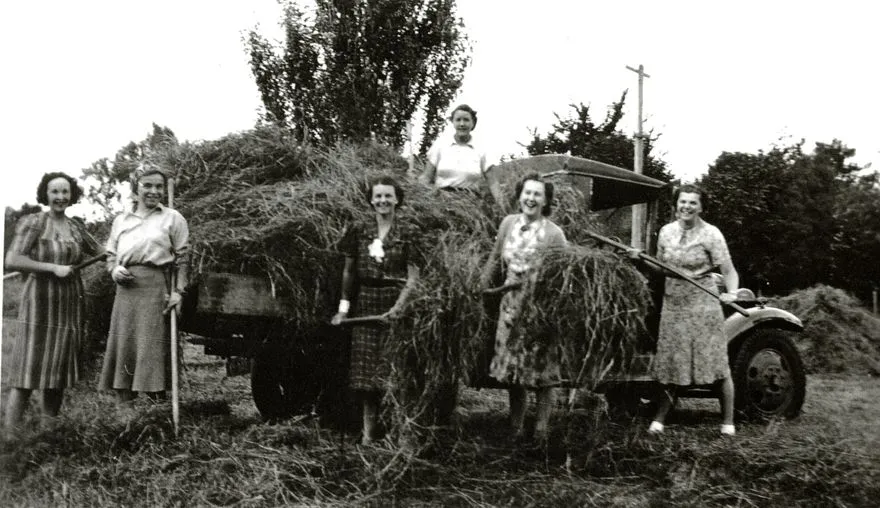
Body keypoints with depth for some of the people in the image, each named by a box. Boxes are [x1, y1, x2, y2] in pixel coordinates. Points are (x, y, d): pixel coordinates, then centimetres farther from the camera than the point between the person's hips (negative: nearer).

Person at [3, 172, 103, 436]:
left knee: (59, 374, 8)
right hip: (40, 302, -6)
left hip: (70, 304, 6)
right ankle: (10, 436, -5)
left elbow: (100, 251, 25)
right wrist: (53, 268, -17)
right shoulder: (33, 222, -5)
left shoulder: (75, 227, 12)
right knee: (27, 373, -8)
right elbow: (12, 260, -14)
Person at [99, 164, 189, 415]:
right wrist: (114, 270, 0)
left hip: (156, 287, -4)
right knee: (123, 342, 2)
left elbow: (183, 259, 3)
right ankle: (123, 402, 7)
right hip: (126, 288, 4)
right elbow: (110, 256, 23)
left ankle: (156, 402, -6)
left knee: (152, 344, -8)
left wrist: (178, 291, -7)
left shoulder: (172, 218, 8)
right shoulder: (121, 220, 18)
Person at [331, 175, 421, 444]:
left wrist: (398, 308, -16)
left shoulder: (407, 235, -1)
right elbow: (348, 272, 11)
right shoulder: (358, 231, 6)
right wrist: (344, 306, 6)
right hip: (364, 304, 3)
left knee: (393, 367, -6)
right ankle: (368, 430, 9)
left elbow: (412, 278, -4)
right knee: (365, 368, 3)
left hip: (395, 304, -2)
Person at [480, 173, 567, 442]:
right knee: (511, 364, 9)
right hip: (512, 303, 4)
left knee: (542, 367, 1)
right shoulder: (509, 223, 3)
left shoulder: (553, 233, -10)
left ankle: (541, 429, 12)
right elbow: (494, 258, 14)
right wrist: (481, 289, 15)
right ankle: (515, 427, 21)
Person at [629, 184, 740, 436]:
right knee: (669, 363, 10)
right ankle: (659, 419, 21)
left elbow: (728, 271, -9)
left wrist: (731, 292, -27)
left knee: (717, 362, 0)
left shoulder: (710, 234, -8)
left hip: (703, 304, -4)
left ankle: (728, 422, 13)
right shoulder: (666, 231, 6)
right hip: (672, 303, 4)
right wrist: (640, 259, 1)